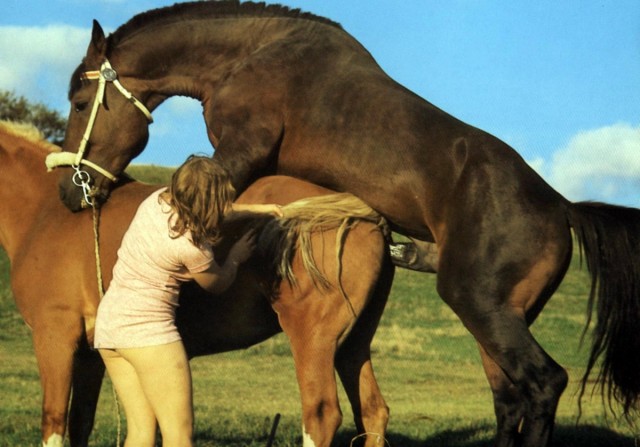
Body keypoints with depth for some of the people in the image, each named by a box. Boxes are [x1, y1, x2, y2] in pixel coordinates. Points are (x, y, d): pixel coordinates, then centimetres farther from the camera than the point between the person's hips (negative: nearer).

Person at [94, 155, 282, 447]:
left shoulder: (159, 199, 2)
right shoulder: (192, 246, -18)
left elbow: (203, 208, 26)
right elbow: (217, 284, 4)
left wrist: (255, 209, 28)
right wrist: (235, 257, 22)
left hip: (108, 325, 9)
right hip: (148, 325, -9)